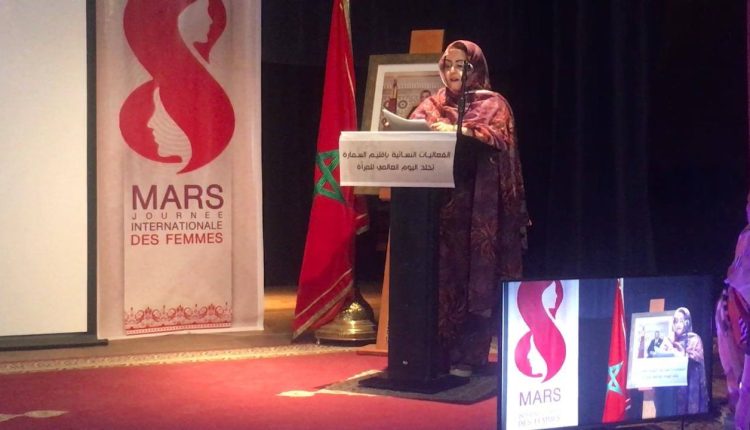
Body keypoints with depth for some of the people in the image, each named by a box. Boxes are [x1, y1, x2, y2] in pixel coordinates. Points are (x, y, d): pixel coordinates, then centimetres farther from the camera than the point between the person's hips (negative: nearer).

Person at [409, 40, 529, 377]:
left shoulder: (492, 104, 6)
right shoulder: (433, 104, 17)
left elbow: (497, 137, -12)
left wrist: (459, 131, -25)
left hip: (477, 204, -3)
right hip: (440, 201, 3)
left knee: (474, 275, -5)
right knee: (441, 275, -1)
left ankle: (468, 357, -2)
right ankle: (439, 352, 4)